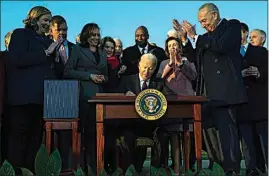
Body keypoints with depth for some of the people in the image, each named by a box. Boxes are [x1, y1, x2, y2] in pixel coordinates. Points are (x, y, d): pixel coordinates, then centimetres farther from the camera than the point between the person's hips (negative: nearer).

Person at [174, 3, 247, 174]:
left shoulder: (233, 25, 1)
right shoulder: (207, 35, 21)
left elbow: (220, 46, -17)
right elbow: (194, 57, 20)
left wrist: (195, 36, -10)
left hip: (224, 90, -8)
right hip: (208, 92, 8)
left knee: (226, 130, -9)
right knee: (209, 129, 8)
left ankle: (233, 170, -2)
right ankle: (222, 167, 18)